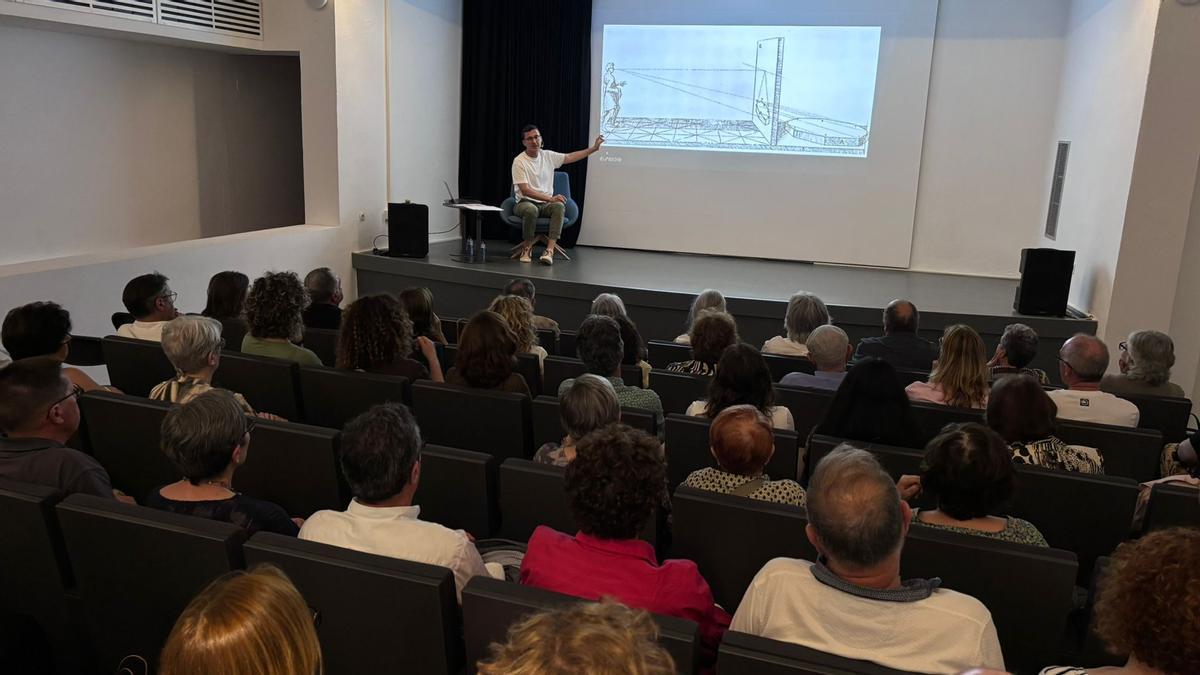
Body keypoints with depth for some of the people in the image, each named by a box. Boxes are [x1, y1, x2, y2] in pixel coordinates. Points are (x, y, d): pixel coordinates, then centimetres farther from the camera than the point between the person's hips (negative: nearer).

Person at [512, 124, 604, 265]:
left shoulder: (548, 156, 6)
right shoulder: (519, 161, -11)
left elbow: (570, 157, 14)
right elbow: (525, 191, -18)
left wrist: (594, 148, 10)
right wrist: (550, 198, -25)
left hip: (546, 204, 4)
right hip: (526, 203, -4)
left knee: (559, 206, -30)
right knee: (531, 209, -40)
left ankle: (549, 250, -38)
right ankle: (527, 248, -16)